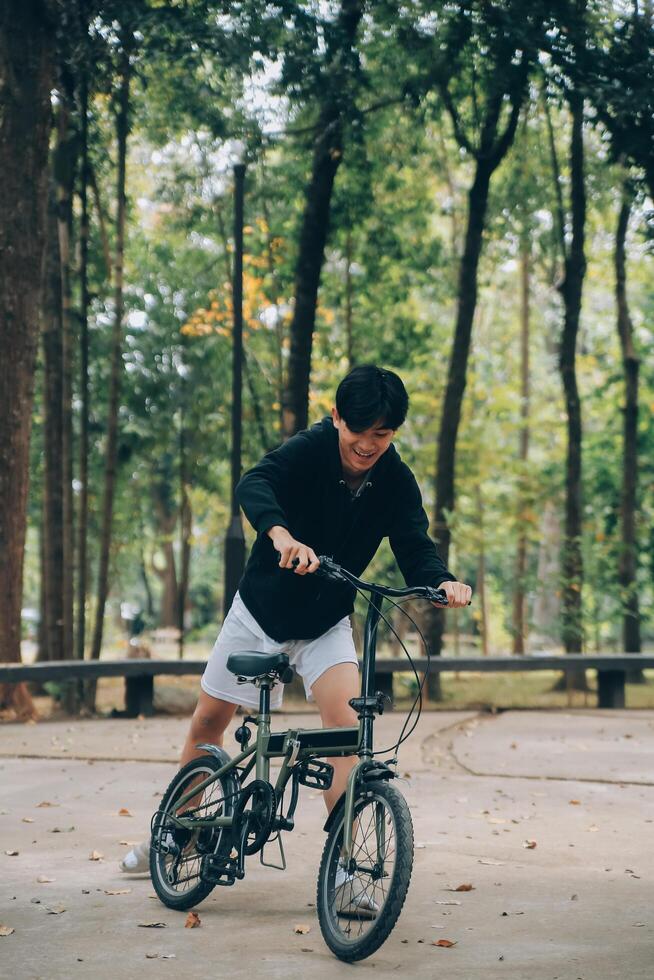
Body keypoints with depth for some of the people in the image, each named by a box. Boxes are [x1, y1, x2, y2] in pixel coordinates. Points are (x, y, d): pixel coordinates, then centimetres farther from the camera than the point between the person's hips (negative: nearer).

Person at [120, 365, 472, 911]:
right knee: (209, 722, 10)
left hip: (326, 625, 1)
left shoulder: (396, 483, -13)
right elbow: (254, 486, -40)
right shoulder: (309, 451, -22)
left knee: (348, 723, -21)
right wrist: (281, 534, -62)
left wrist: (442, 582, -44)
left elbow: (415, 549, -20)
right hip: (261, 609, 0)